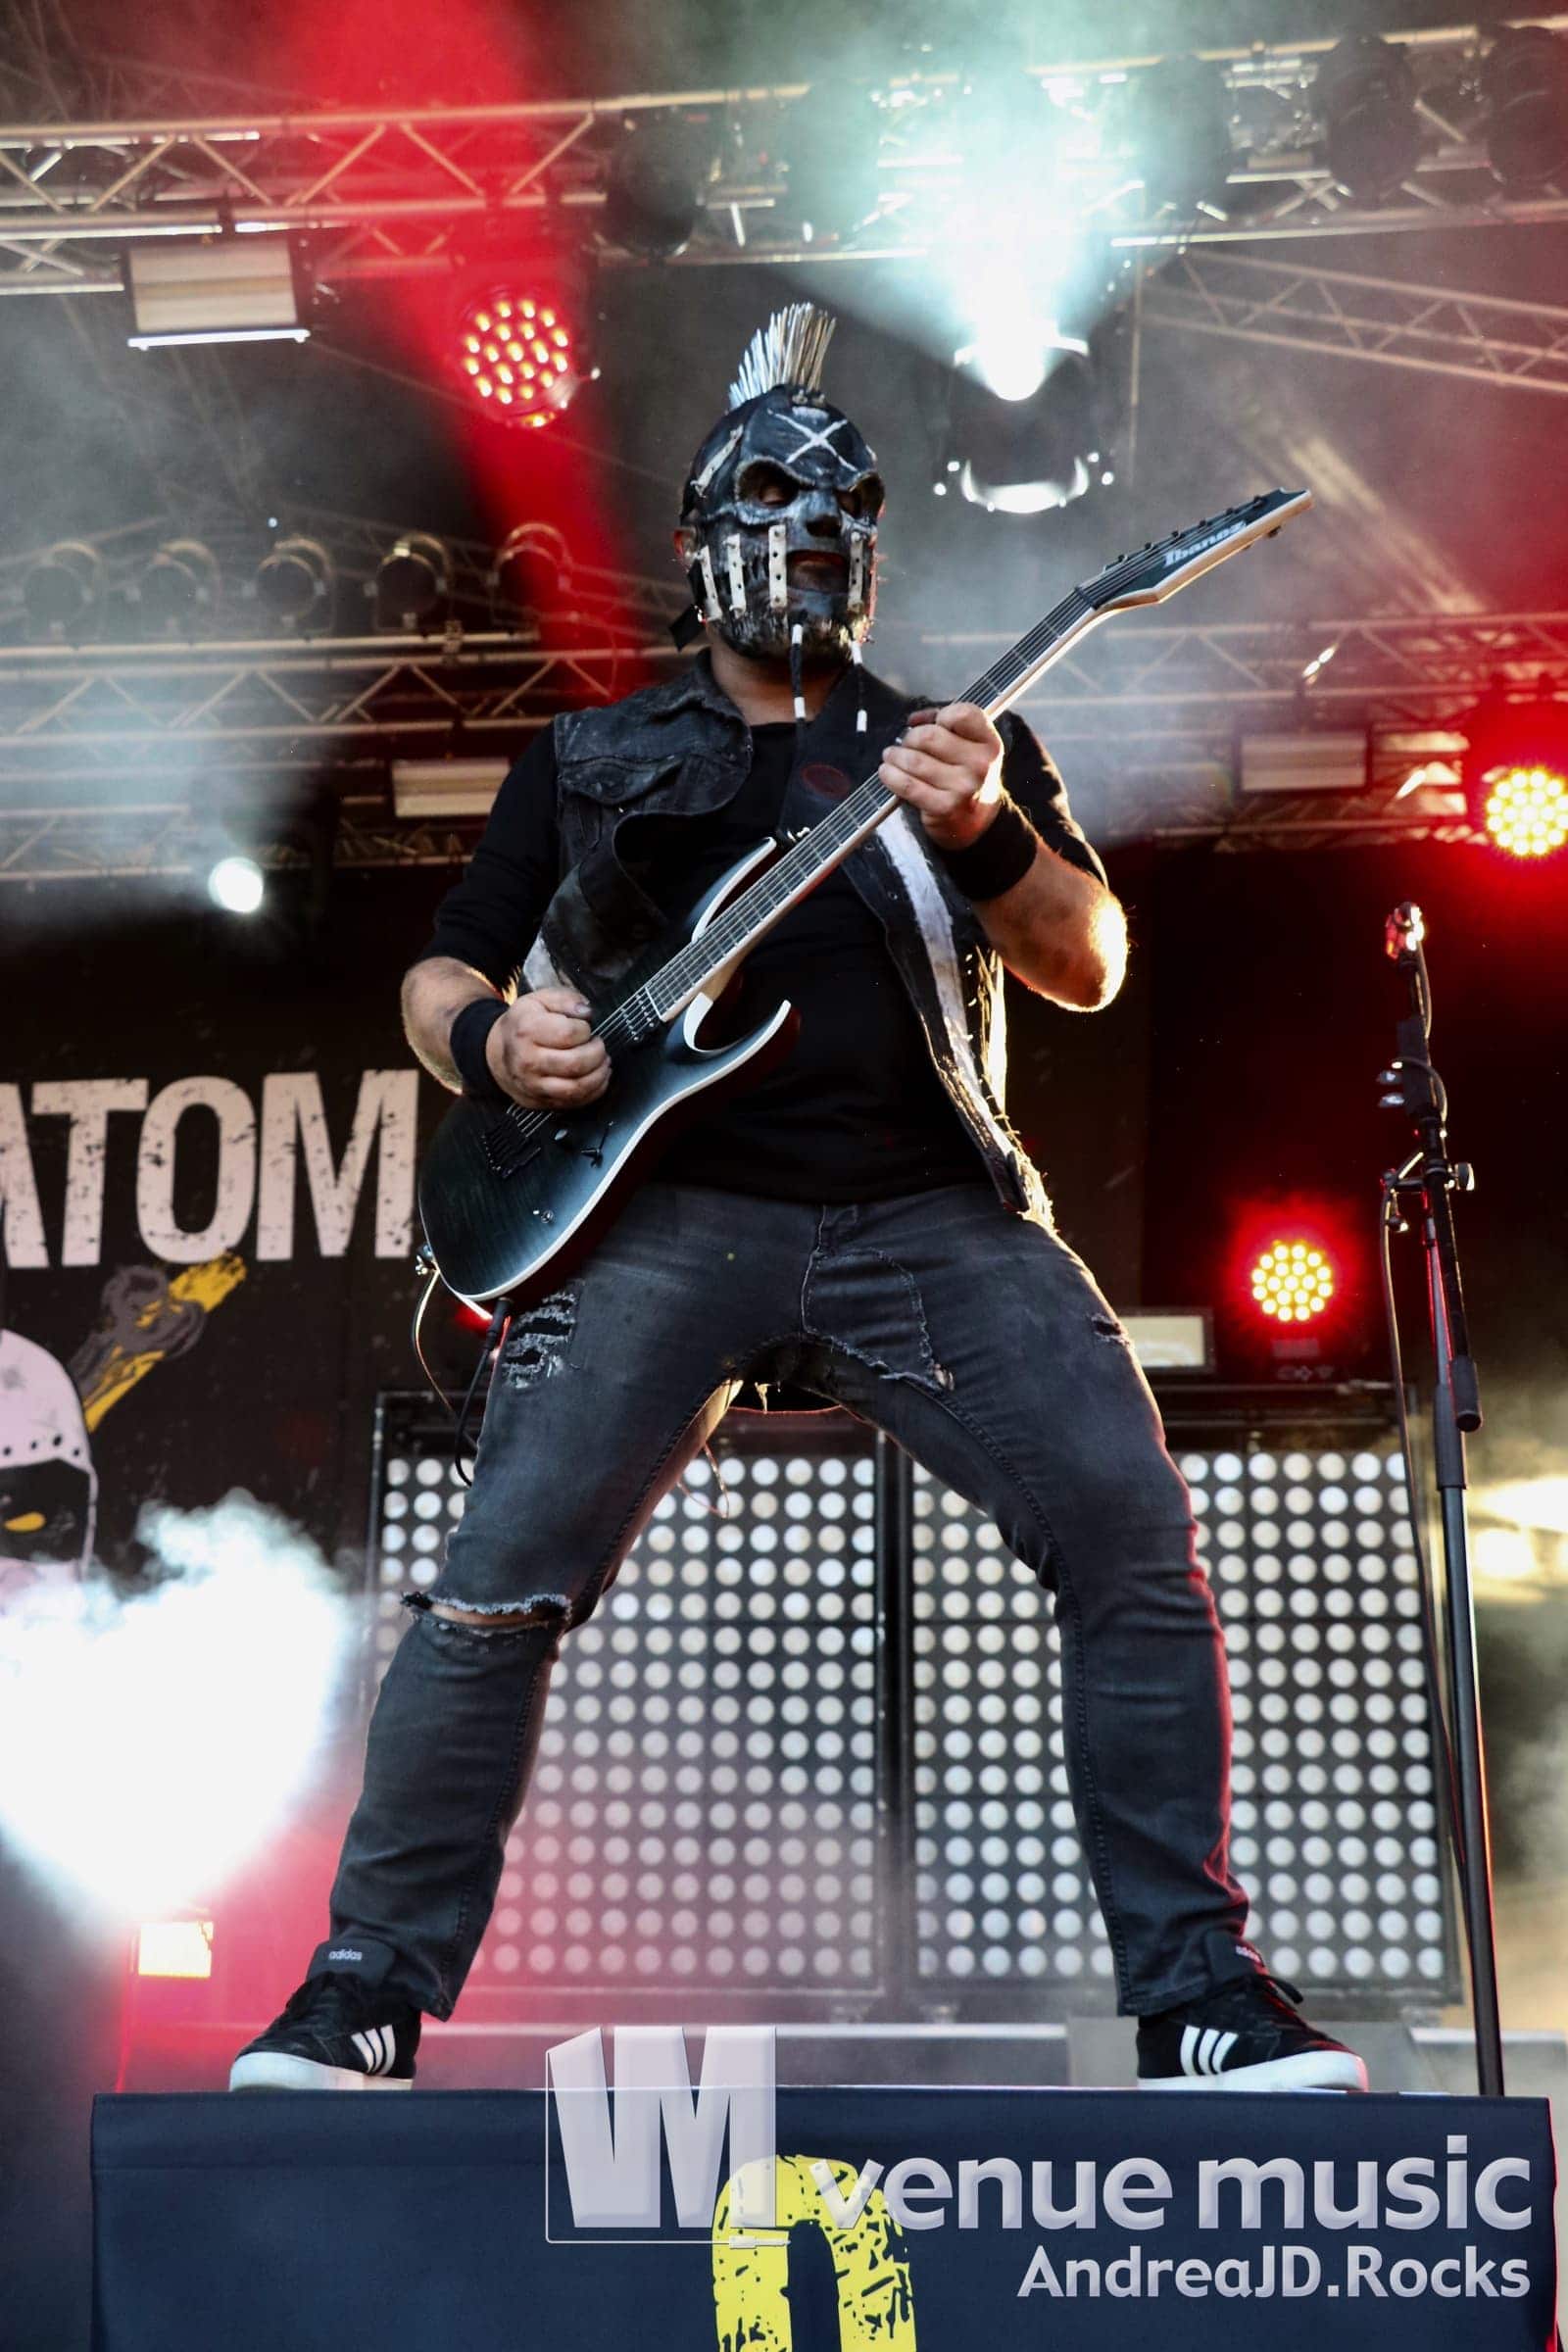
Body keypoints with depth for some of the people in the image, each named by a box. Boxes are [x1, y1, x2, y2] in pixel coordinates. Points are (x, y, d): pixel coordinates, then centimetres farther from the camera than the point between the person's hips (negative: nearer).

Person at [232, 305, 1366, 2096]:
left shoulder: (958, 745, 20)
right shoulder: (589, 759, 20)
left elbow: (1090, 969, 8)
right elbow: (439, 974, 19)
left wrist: (984, 834, -12)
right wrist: (492, 1039, -5)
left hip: (933, 1212, 1)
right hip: (672, 1207, -1)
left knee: (1142, 1555, -11)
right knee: (500, 1587, -14)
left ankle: (1199, 1999, 3)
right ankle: (366, 1998, 3)